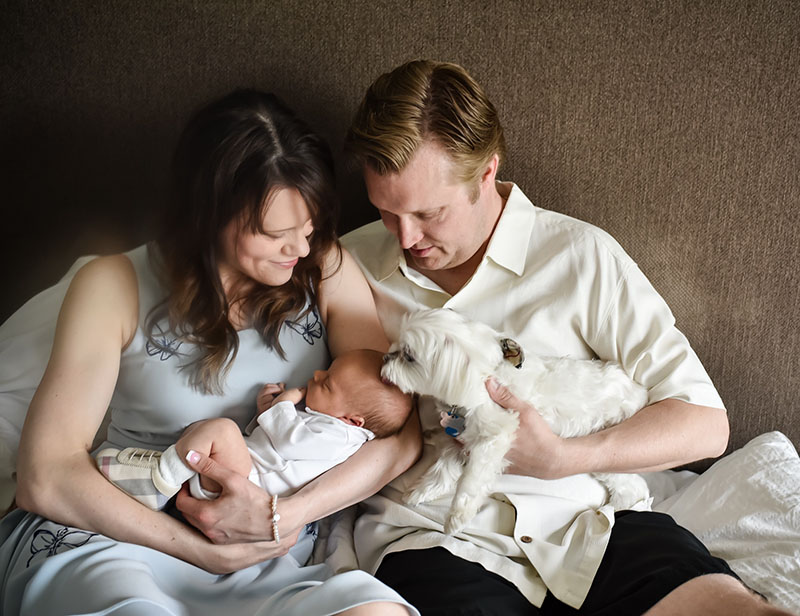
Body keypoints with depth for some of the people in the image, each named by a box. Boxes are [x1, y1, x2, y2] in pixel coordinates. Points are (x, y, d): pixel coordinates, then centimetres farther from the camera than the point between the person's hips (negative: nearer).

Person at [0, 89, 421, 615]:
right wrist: (208, 551, -14)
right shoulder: (116, 287, -1)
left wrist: (281, 518, -17)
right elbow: (46, 478, -8)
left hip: (258, 570, 4)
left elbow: (402, 435, -3)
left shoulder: (325, 272, 4)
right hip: (103, 544, -3)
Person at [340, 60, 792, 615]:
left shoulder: (580, 256, 1)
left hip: (588, 525, 0)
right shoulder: (350, 264, 8)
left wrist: (563, 458, -15)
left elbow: (706, 422, -2)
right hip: (434, 537, 1)